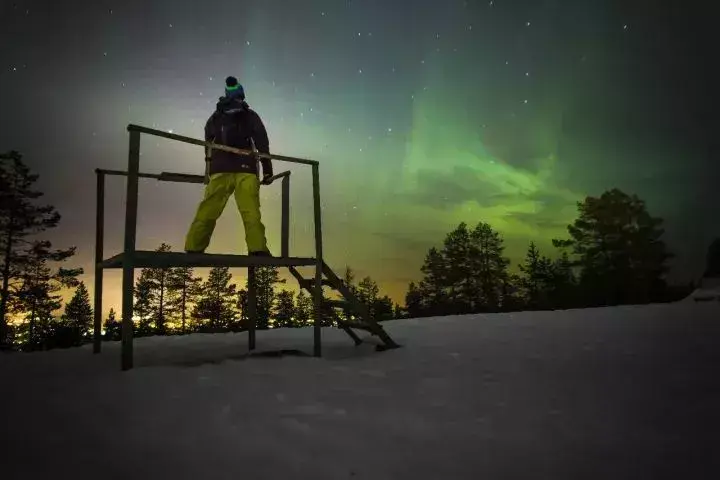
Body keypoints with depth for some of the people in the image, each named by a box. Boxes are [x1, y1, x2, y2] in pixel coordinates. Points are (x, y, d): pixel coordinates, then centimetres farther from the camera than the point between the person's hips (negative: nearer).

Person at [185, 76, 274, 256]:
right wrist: (267, 170, 4)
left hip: (220, 170, 2)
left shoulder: (215, 117, 20)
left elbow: (208, 145, 20)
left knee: (207, 211, -1)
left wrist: (209, 170, 25)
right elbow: (262, 144, 5)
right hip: (246, 170, -2)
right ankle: (258, 250, -23)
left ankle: (193, 249, -8)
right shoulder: (251, 116, 13)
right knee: (251, 211, -10)